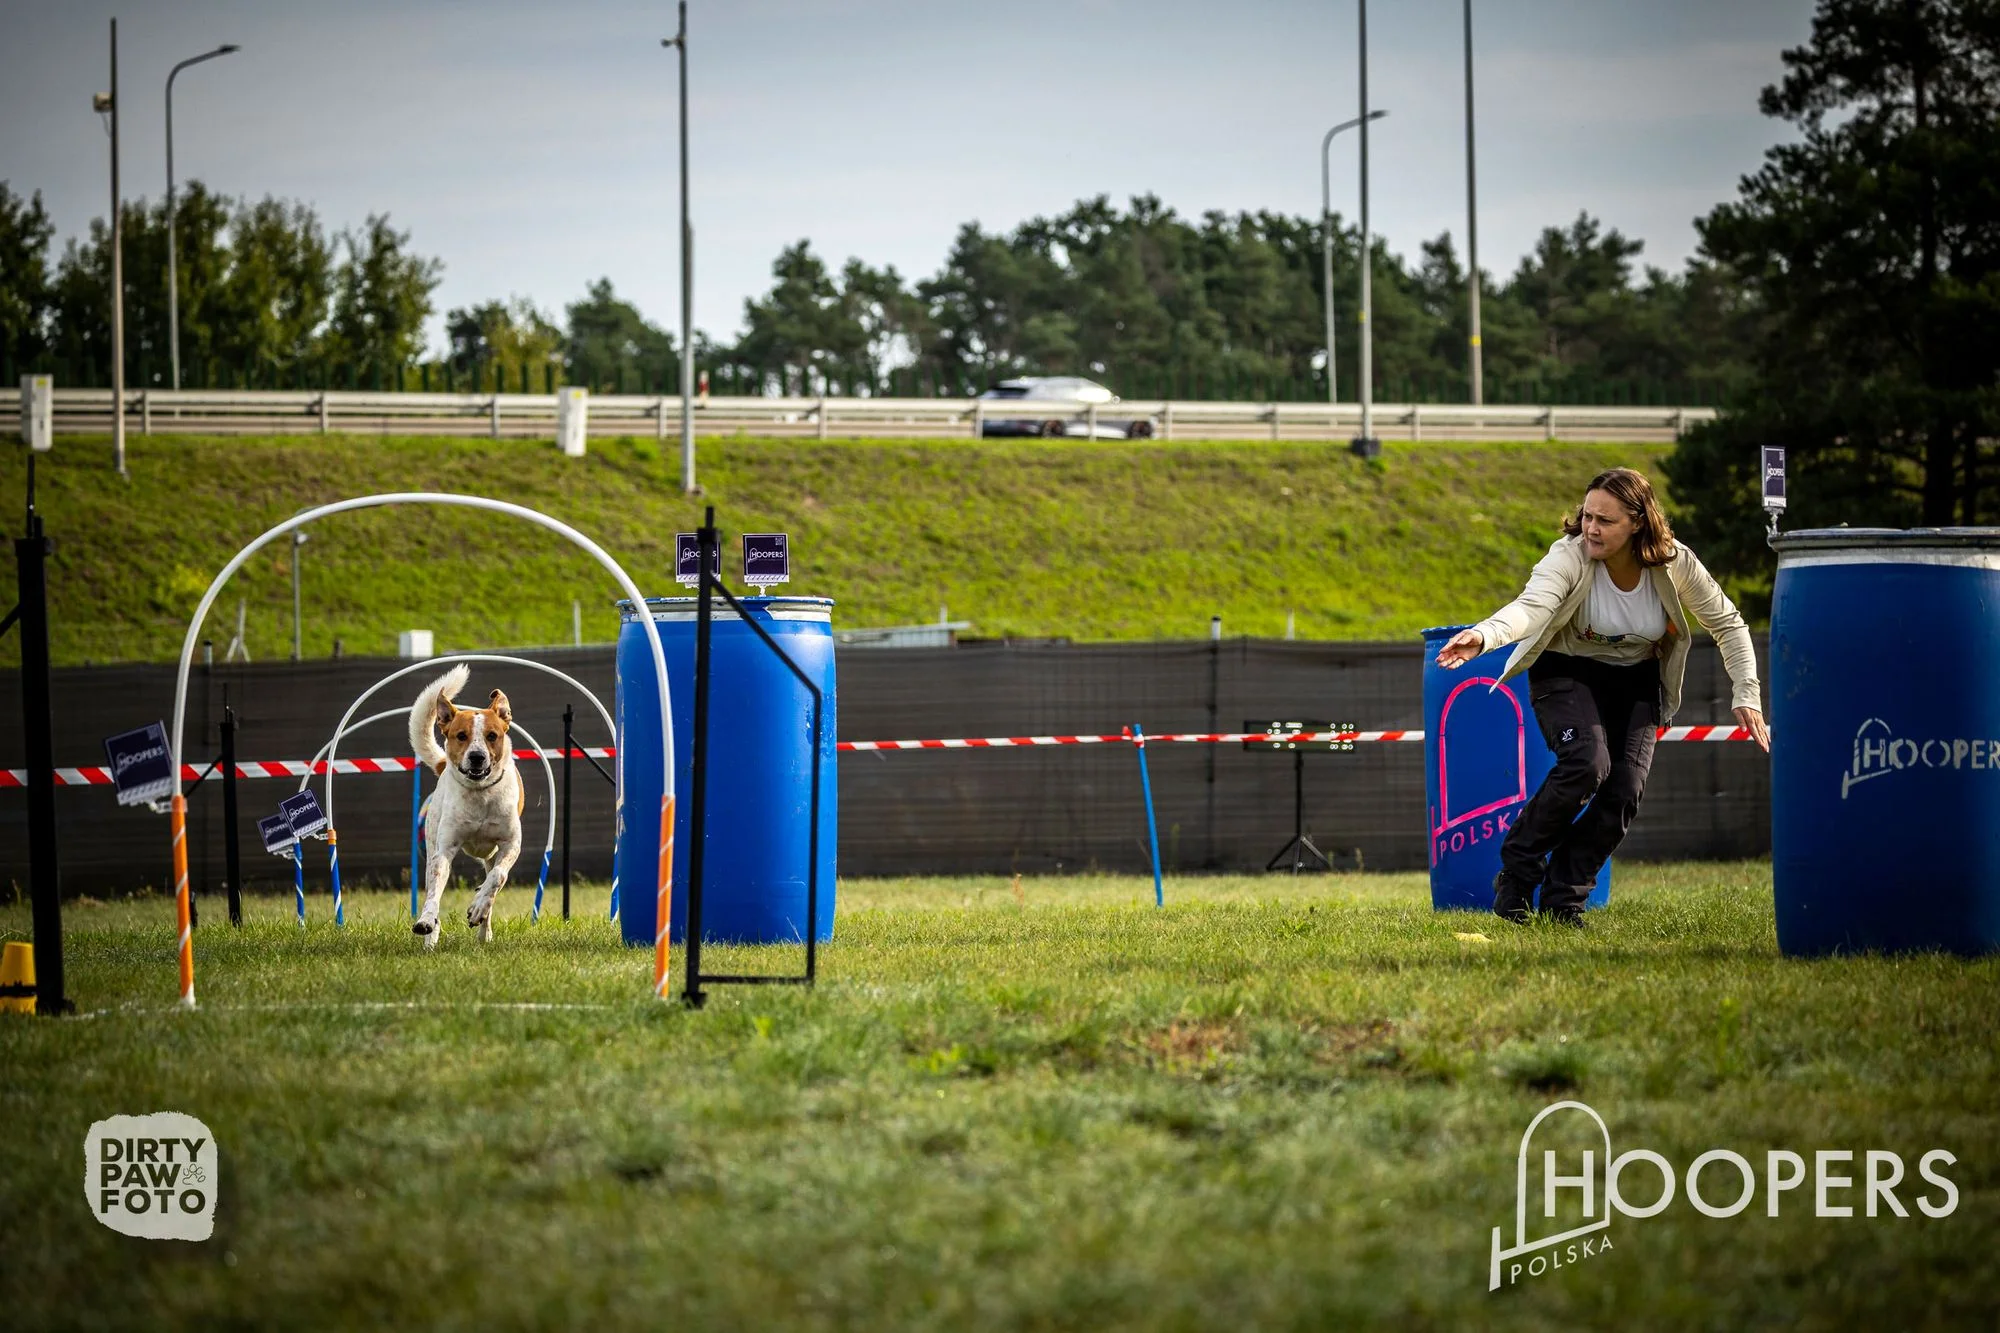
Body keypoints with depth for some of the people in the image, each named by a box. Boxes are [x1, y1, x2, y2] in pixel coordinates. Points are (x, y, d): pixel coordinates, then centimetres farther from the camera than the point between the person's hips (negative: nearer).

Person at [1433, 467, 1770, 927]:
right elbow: (1532, 605, -45)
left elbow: (1728, 625, -2)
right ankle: (1517, 876, -13)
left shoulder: (1675, 564, -17)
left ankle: (1563, 901, -3)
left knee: (1626, 789, -16)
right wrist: (1483, 636, -65)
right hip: (1568, 673, -3)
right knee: (1587, 763, -29)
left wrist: (1746, 696, -9)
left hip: (1635, 682, 3)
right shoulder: (1570, 556, -25)